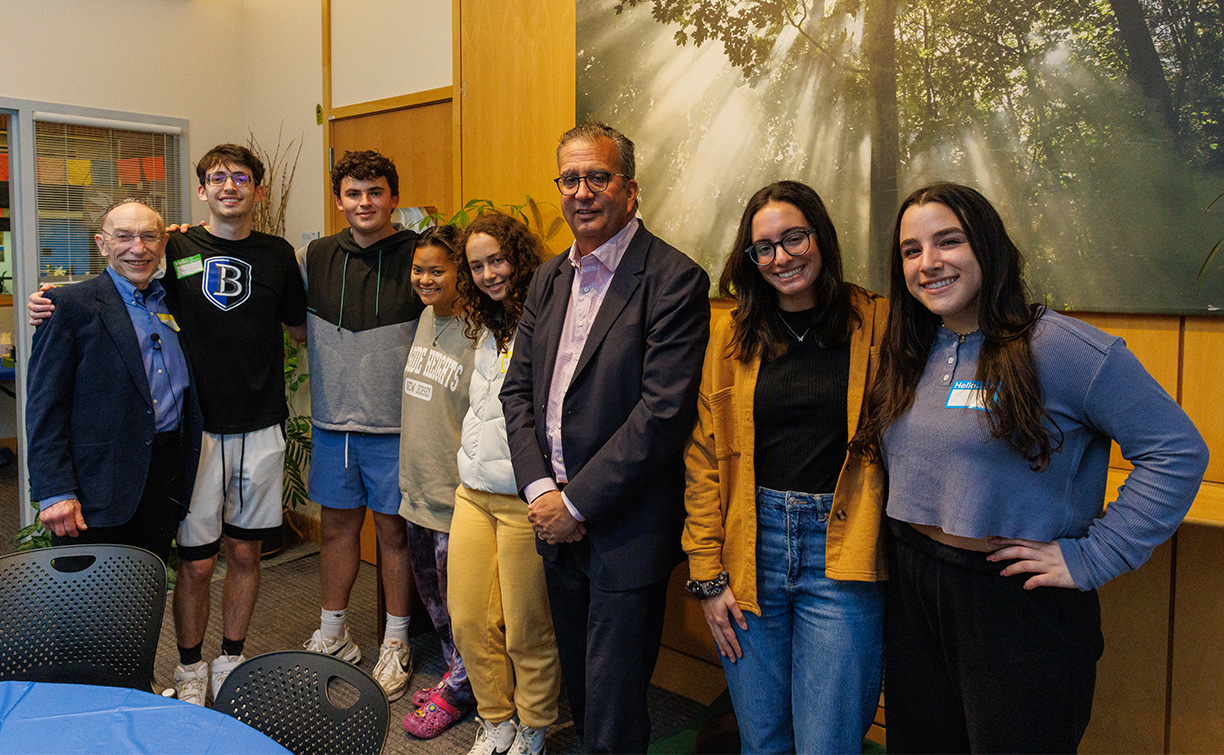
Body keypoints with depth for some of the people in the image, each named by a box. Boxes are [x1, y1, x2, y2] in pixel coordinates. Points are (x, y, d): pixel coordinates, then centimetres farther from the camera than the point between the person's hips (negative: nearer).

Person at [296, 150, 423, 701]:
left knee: (394, 531, 7)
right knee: (336, 526, 15)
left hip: (394, 426, -3)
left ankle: (396, 645, 25)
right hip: (331, 422, 4)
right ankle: (331, 637, 33)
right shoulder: (313, 258, 5)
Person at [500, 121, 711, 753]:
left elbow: (663, 409, -20)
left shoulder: (673, 279, -13)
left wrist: (577, 502, -16)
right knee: (579, 686, 22)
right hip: (555, 514, 7)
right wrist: (540, 489, -5)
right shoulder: (549, 278, 10)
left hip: (626, 528, -6)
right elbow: (517, 388, 9)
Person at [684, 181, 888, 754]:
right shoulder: (734, 336, 6)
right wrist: (706, 574, 1)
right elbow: (703, 457, 5)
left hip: (840, 554, -2)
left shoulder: (874, 323, -1)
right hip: (751, 548, 2)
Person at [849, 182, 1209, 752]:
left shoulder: (1058, 348, -14)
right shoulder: (907, 357, 6)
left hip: (1019, 604, -6)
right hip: (912, 596, 6)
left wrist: (1092, 557, -16)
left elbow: (1178, 451, -15)